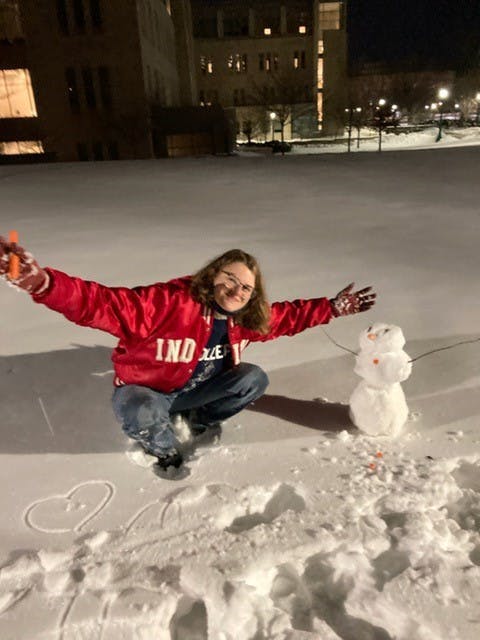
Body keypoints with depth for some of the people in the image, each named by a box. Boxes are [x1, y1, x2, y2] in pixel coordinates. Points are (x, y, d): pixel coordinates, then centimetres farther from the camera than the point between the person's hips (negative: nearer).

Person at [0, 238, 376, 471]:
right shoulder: (170, 302, -33)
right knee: (140, 415, -39)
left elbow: (288, 317, 7)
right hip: (145, 391, -5)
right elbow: (103, 304, -43)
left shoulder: (247, 320, -10)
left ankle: (202, 421, 14)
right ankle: (166, 449, 0)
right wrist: (40, 283, -59)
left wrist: (333, 308, -1)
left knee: (255, 379, -12)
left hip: (198, 389, 5)